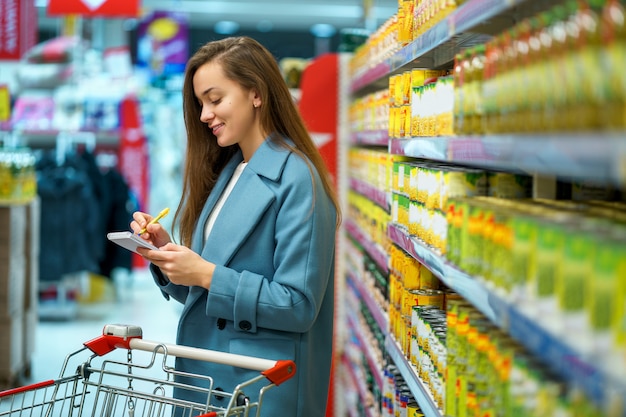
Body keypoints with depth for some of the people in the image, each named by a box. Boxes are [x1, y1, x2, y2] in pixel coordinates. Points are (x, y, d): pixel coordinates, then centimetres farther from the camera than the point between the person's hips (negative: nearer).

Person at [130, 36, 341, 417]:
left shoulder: (297, 179, -14)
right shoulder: (222, 173, 9)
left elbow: (298, 306, -19)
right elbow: (201, 293, 13)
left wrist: (207, 275, -21)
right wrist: (166, 250, -4)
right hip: (202, 374, 7)